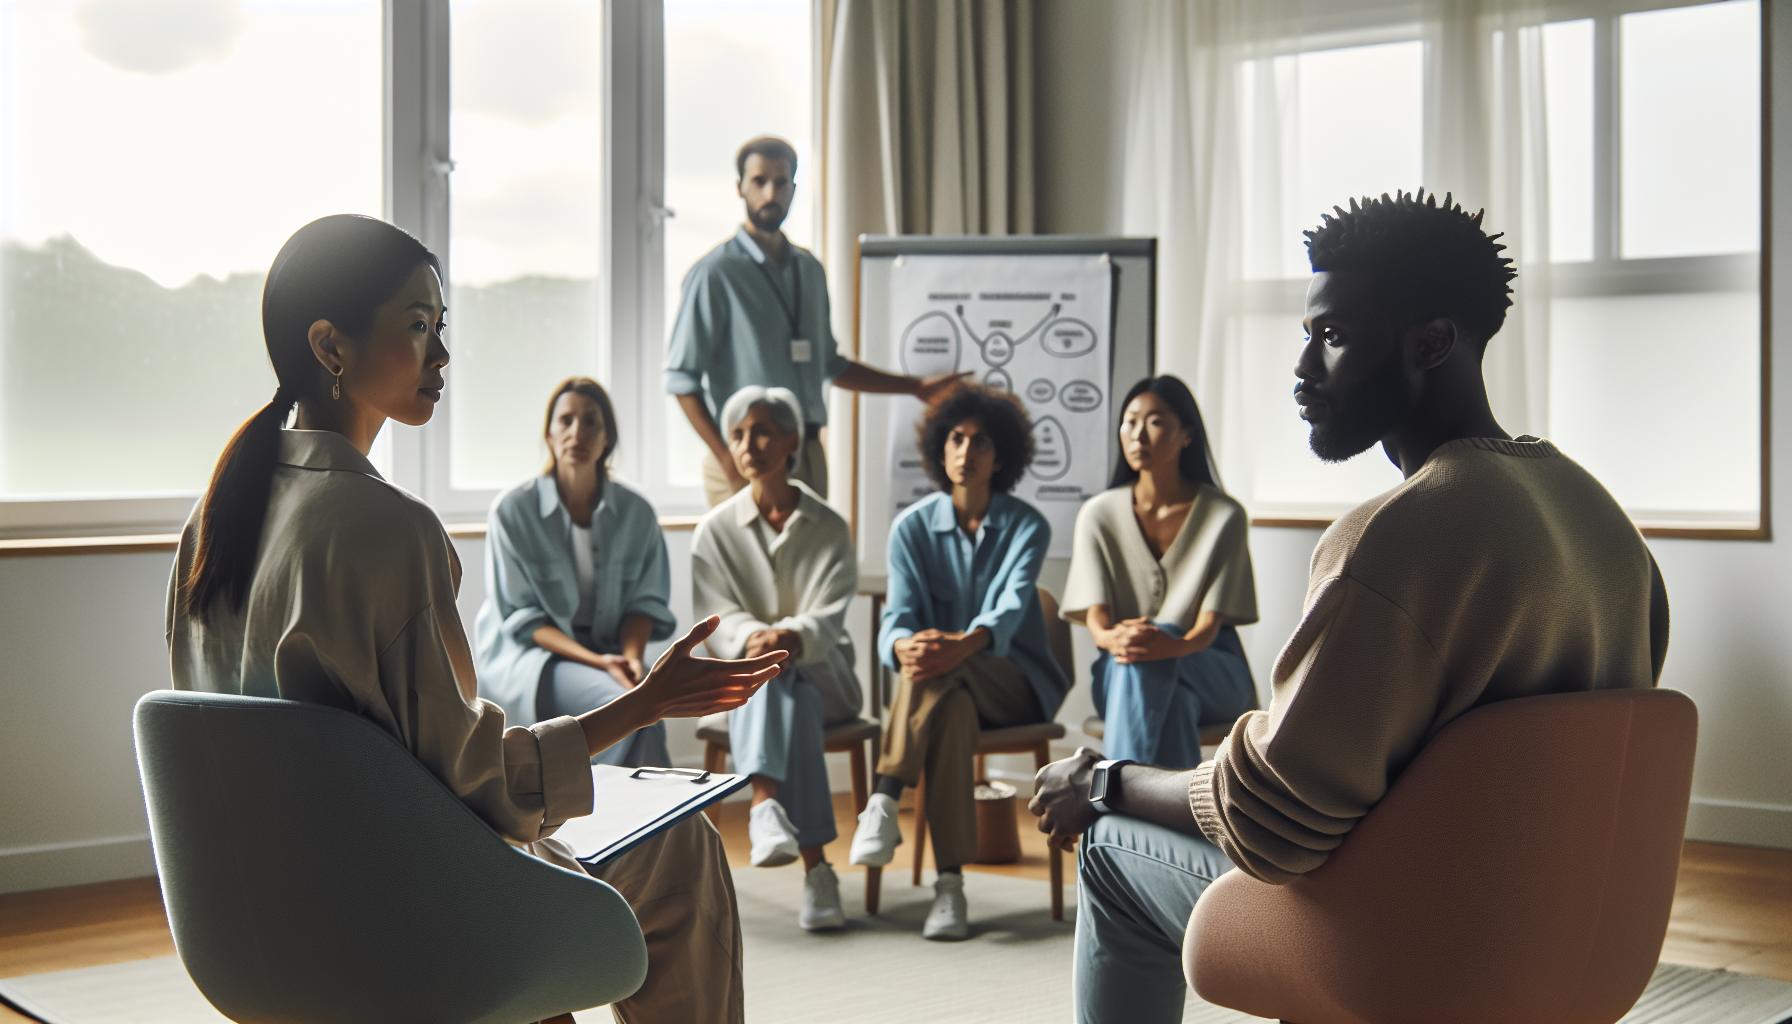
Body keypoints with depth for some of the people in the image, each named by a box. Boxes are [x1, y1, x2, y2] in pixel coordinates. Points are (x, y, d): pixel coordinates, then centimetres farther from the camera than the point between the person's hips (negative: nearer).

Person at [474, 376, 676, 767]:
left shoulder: (635, 512, 2)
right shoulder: (513, 510, -7)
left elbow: (646, 600, 8)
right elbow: (519, 617, -8)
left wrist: (632, 654, -15)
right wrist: (598, 662, -20)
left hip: (609, 650, 3)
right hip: (526, 654, -3)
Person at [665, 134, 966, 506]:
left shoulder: (809, 269, 14)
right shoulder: (716, 273, -6)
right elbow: (682, 377, -8)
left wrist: (916, 387, 20)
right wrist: (726, 459, -16)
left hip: (808, 456, 6)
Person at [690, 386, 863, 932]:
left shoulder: (828, 527, 5)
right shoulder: (715, 529, 6)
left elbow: (828, 616, -8)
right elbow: (717, 618, -5)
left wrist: (793, 637, -31)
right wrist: (754, 638, -28)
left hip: (821, 671, 1)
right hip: (744, 677, 0)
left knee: (791, 697, -36)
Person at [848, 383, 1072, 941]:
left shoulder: (1026, 527, -2)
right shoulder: (912, 526, 4)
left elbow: (1010, 608, -21)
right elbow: (898, 619, -8)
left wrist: (962, 645, -44)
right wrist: (906, 645, -35)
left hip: (1015, 682, -1)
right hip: (947, 685, 2)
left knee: (941, 670, -37)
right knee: (953, 711, -37)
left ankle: (884, 804, -42)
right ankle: (949, 883, -43)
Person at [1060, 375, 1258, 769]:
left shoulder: (1224, 516, -3)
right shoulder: (1098, 514, 4)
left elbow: (1210, 624, -12)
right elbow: (1095, 617, -6)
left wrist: (1174, 646, -38)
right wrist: (1113, 638, -34)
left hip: (1211, 669, -1)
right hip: (1122, 675, 1)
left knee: (1148, 663, -38)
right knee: (1173, 702, -38)